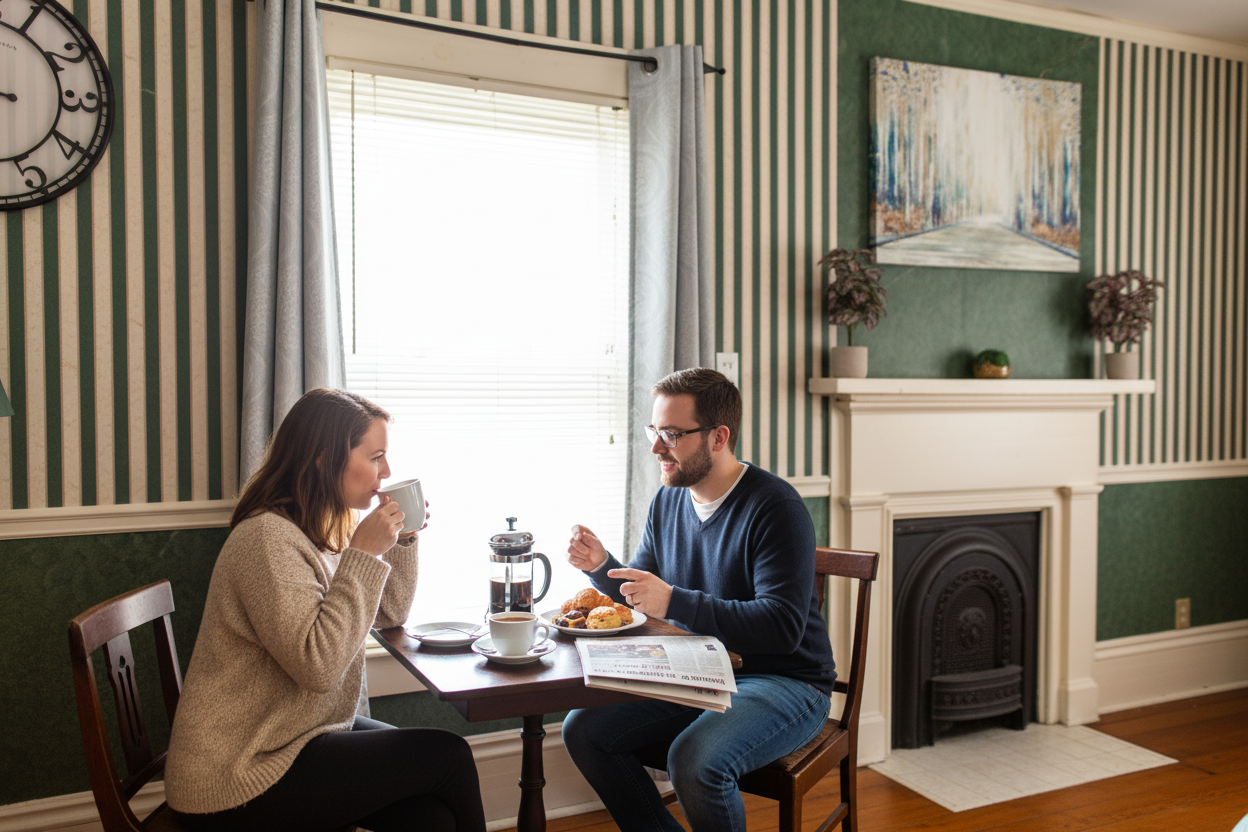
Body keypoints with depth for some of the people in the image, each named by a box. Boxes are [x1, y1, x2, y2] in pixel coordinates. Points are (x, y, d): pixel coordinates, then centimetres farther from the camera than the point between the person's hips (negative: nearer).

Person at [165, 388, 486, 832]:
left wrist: (403, 537, 1)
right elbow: (318, 664, -29)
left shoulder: (326, 531, 7)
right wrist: (363, 554, -25)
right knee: (448, 756, -11)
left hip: (308, 734, 9)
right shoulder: (268, 538, -22)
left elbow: (391, 614, 16)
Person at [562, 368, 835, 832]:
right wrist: (600, 566, -7)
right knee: (583, 730, -5)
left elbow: (783, 627, -26)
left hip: (784, 684, -7)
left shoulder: (775, 508, -18)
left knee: (694, 760, -32)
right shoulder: (669, 501, 6)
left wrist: (674, 602, -32)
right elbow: (641, 597, 15)